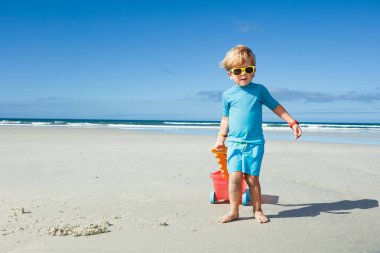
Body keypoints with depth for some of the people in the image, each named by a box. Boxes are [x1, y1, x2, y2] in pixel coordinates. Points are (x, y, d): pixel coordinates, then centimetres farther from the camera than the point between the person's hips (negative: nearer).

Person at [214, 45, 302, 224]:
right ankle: (233, 211, 6)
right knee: (234, 176, -8)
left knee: (252, 178, -1)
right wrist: (221, 137, 9)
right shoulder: (227, 95, 6)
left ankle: (257, 210, 16)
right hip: (234, 142, 1)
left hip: (255, 143, -1)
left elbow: (276, 107, 10)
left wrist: (293, 123, 6)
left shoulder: (259, 90, 3)